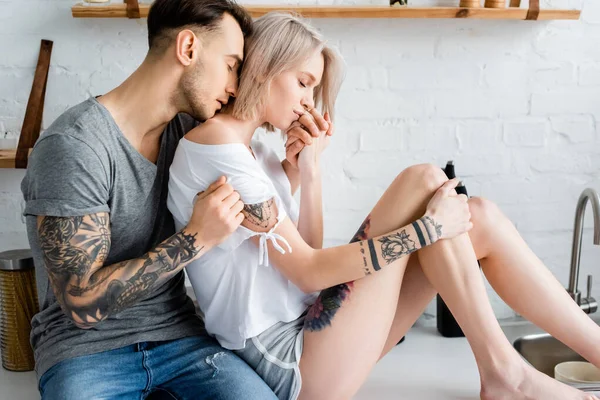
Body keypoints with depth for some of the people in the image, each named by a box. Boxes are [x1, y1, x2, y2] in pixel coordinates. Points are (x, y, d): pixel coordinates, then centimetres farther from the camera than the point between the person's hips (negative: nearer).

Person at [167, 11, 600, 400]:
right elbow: (307, 271, -18)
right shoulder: (214, 140, -14)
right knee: (422, 181, -14)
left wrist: (308, 168, 3)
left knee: (478, 219, -2)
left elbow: (305, 254, 11)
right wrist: (427, 227, -16)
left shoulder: (256, 151, 15)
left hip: (308, 330, 8)